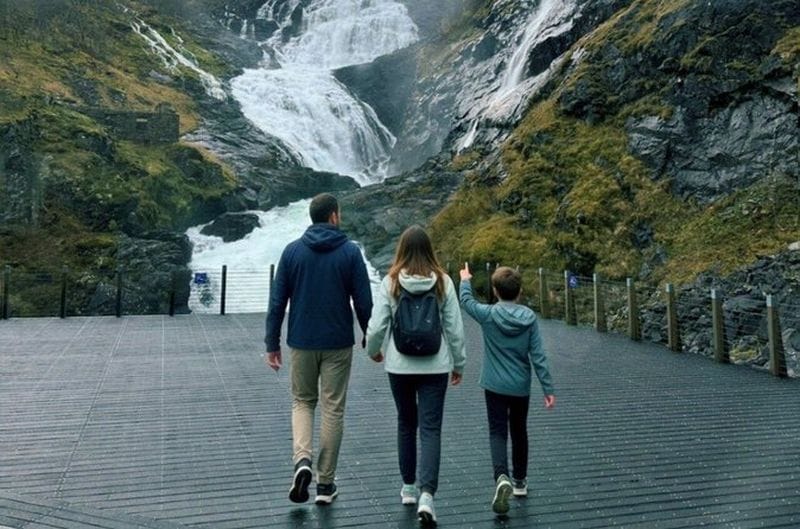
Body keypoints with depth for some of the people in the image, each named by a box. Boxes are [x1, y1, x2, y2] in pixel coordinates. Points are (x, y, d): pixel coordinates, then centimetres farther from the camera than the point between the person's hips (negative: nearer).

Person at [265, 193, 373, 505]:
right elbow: (363, 302, -6)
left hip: (302, 342, 2)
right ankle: (325, 484, 16)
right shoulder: (350, 252, -6)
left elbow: (277, 301, -1)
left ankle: (302, 459, -3)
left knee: (302, 401, 19)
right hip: (338, 344, -1)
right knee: (333, 409, 8)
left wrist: (272, 343, 6)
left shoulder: (292, 251, -1)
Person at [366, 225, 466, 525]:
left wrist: (373, 351, 13)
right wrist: (458, 363, 10)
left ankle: (409, 487, 30)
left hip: (399, 365, 1)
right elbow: (454, 328, -2)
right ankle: (427, 495, -8)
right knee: (431, 429, 4)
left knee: (406, 424, 18)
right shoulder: (443, 282, -4)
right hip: (435, 366, 0)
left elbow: (377, 326, -7)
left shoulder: (391, 282, -7)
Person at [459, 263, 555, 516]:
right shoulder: (529, 317, -8)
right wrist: (548, 388, -3)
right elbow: (538, 356, -8)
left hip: (495, 386, -2)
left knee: (498, 432, 1)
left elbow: (467, 301, 9)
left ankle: (502, 477, -22)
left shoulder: (488, 314, -12)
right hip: (521, 386, 3)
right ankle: (520, 481, 32)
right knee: (519, 432, 19)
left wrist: (465, 281, 28)